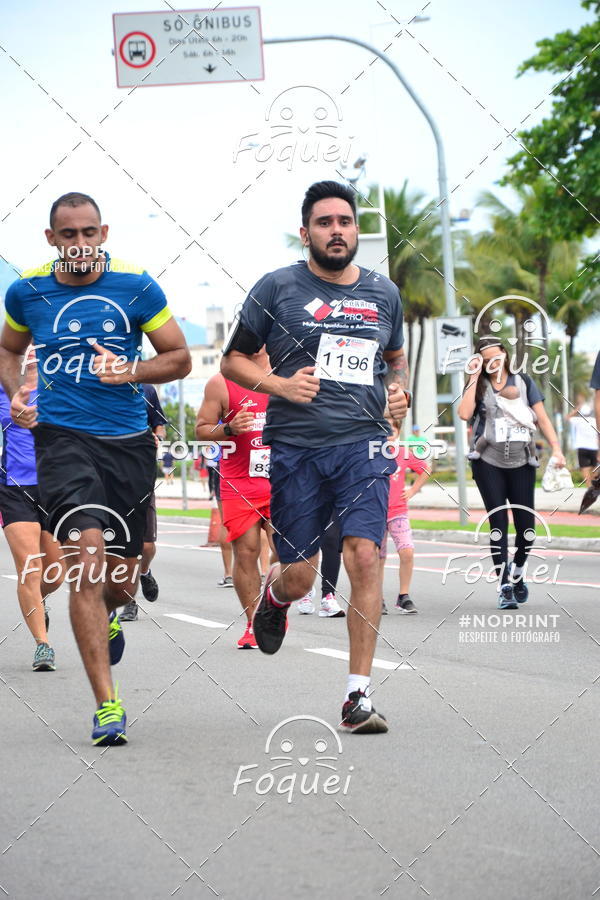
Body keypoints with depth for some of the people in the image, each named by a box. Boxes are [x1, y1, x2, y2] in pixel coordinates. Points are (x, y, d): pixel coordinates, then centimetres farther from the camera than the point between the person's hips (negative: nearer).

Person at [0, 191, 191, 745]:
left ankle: (105, 617, 51)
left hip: (129, 441, 1)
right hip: (61, 437, -1)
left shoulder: (136, 287, -2)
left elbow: (180, 358, 4)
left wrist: (131, 371, -14)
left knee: (121, 578, 9)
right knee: (88, 553, -22)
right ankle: (107, 705, -20)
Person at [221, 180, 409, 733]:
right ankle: (273, 594, 41)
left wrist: (399, 390, 7)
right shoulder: (277, 288, 2)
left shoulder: (384, 293, 12)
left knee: (364, 558, -16)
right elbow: (233, 360, 7)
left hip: (362, 444, 2)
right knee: (300, 577, 0)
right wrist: (280, 384, -10)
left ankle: (358, 695, -10)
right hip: (296, 448, -1)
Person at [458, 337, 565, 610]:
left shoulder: (523, 382, 6)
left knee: (526, 526, -1)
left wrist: (556, 449, -5)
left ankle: (518, 572, 27)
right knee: (499, 524, -6)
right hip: (489, 464, -1)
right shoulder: (479, 386, 4)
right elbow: (465, 413, -14)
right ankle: (505, 587, -4)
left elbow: (542, 418, 6)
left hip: (521, 464, 1)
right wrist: (474, 378, -10)